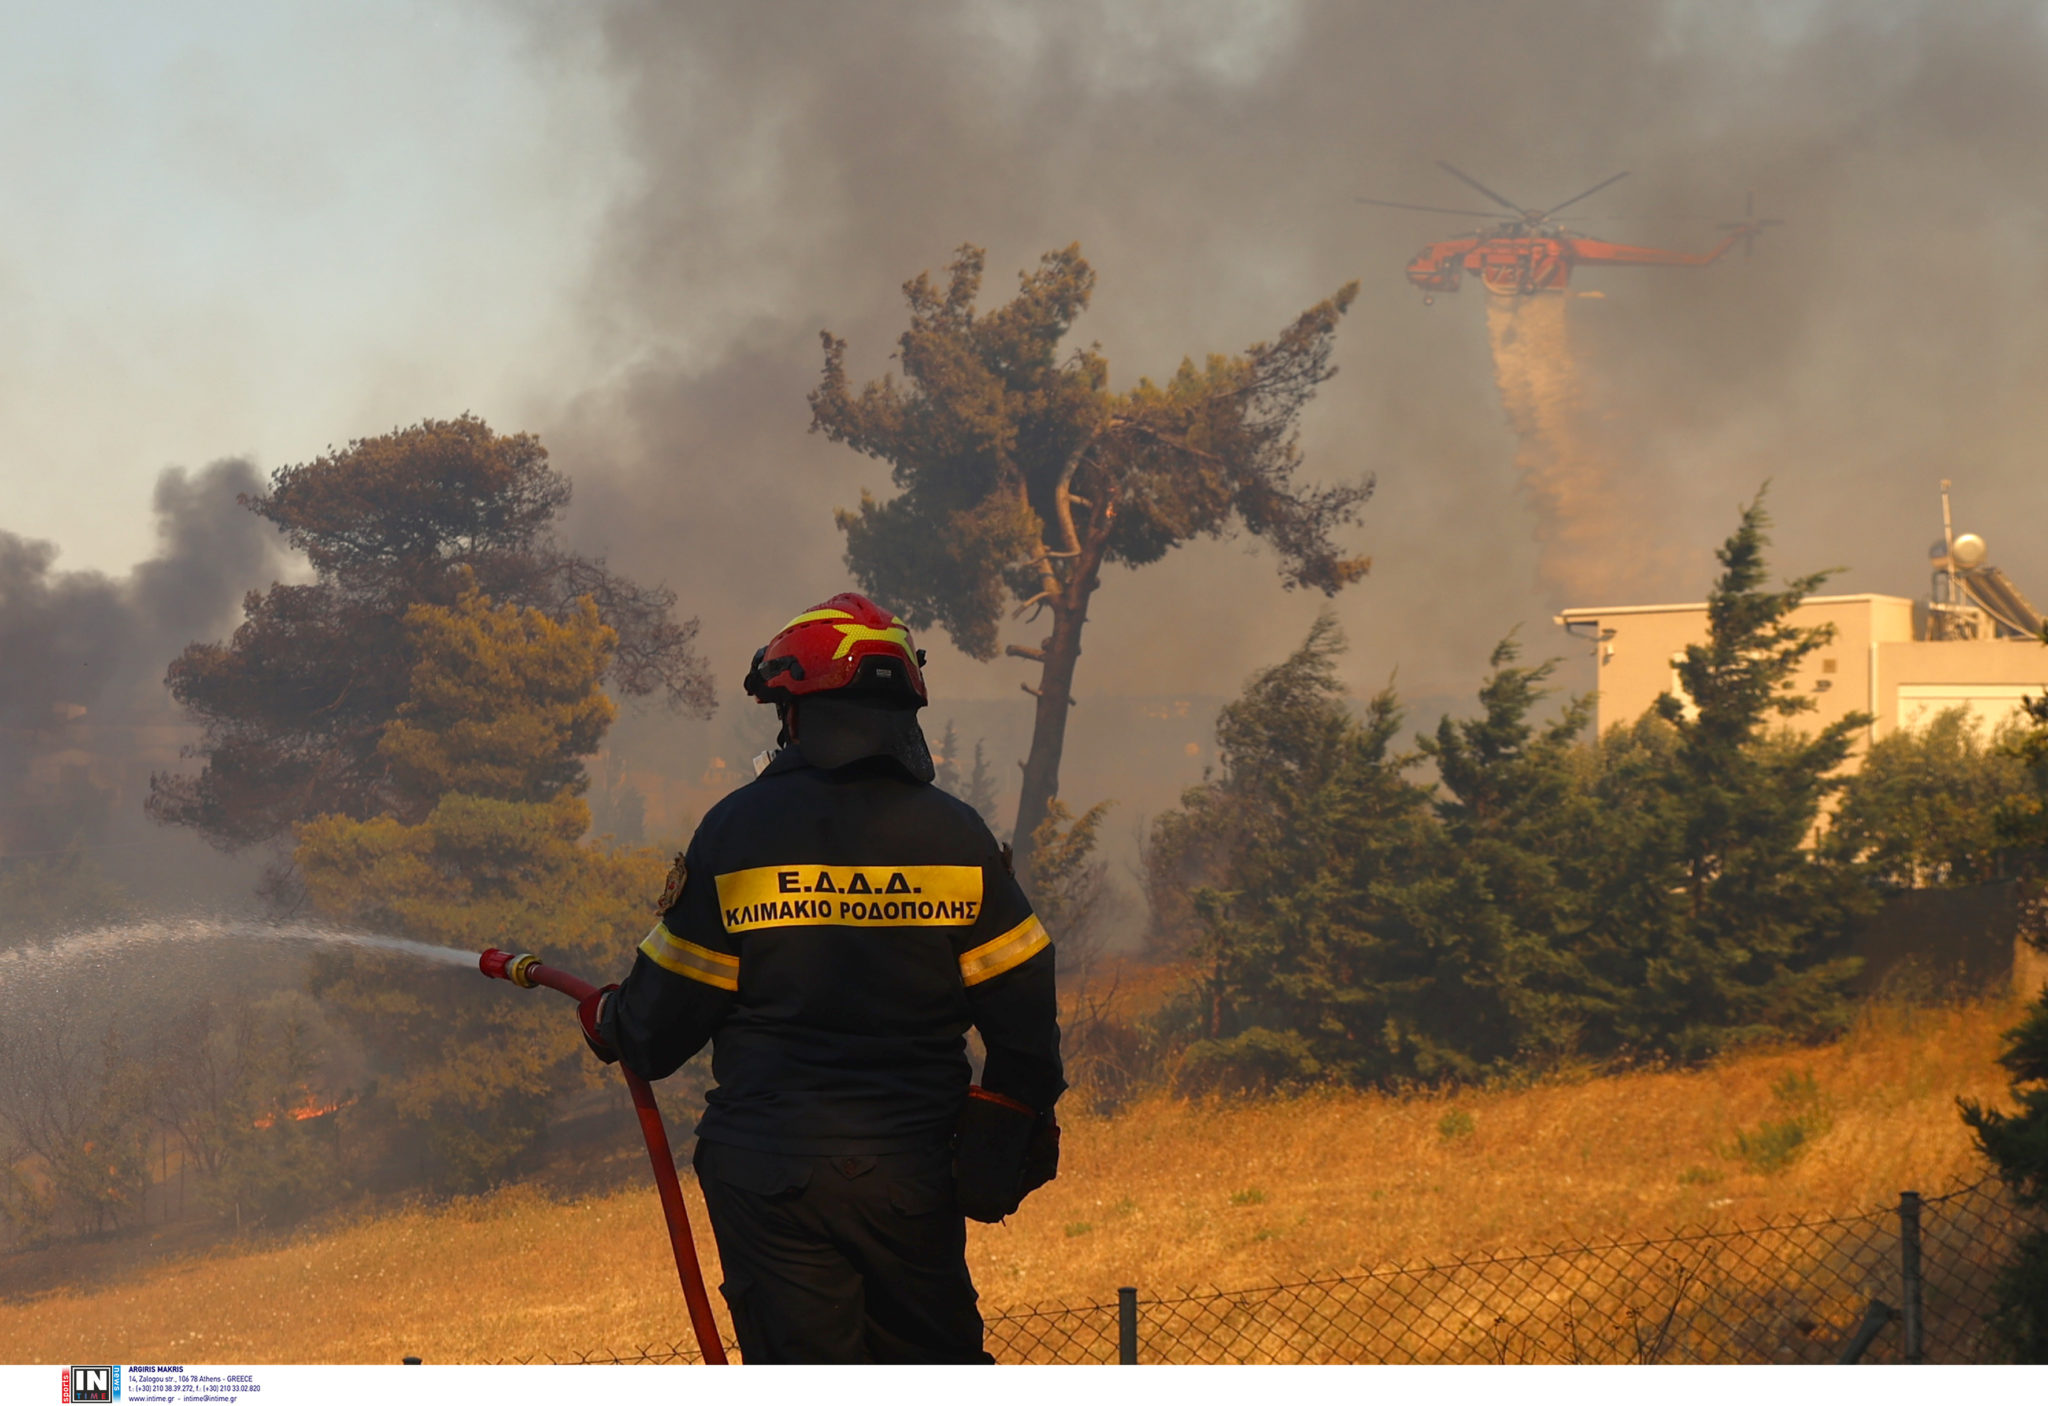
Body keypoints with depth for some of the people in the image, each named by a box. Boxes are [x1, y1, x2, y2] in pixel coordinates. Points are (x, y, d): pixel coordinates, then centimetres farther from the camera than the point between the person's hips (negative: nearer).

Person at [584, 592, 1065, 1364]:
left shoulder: (738, 828, -6)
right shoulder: (957, 835, 0)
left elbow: (671, 1007, 0)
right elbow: (1021, 1005, 3)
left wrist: (610, 1024, 22)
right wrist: (1021, 1124, 18)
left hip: (768, 1168, -2)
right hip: (912, 1168, 2)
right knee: (932, 1362, 14)